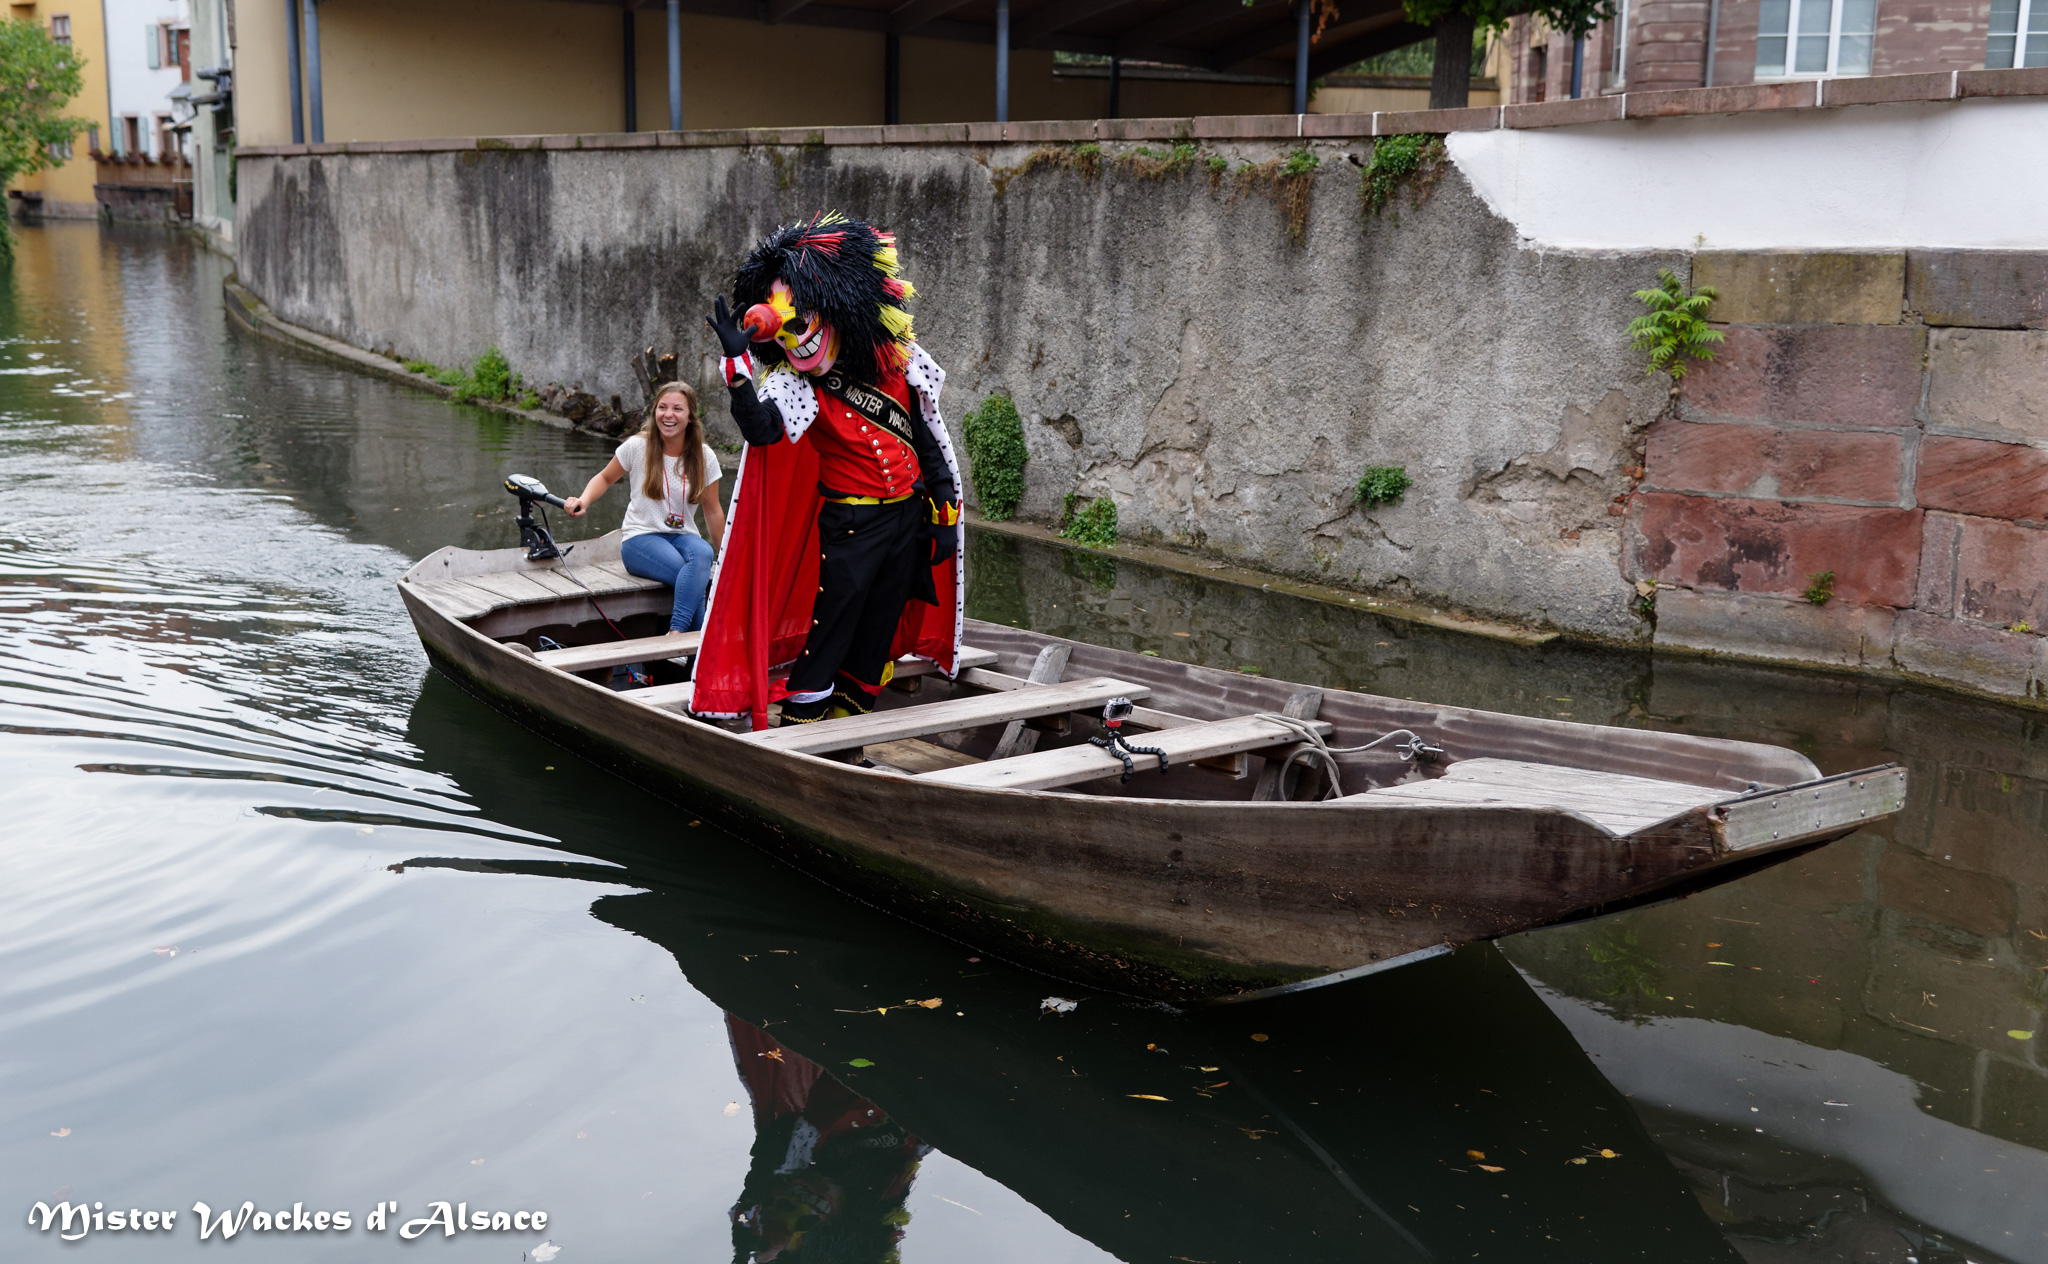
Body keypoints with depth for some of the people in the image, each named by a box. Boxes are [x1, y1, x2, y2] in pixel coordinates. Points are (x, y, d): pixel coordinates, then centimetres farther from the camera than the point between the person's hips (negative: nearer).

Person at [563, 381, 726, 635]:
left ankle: (676, 632, -42)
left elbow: (712, 510, 10)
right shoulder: (637, 447, -4)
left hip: (683, 536, 3)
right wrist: (584, 499, -9)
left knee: (703, 553, -37)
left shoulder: (704, 457, 2)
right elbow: (606, 478, 12)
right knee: (697, 578, -34)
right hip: (641, 538, -2)